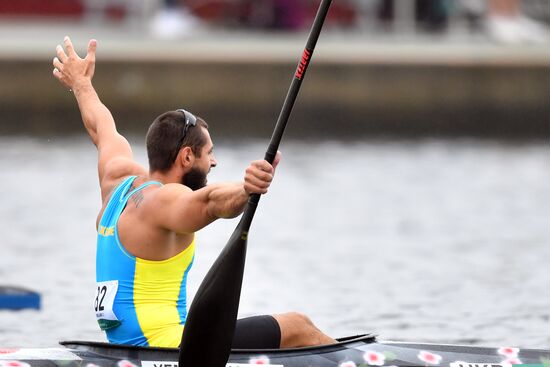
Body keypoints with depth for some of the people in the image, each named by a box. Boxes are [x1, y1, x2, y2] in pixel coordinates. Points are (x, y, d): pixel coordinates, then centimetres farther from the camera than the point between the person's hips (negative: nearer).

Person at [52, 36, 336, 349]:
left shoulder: (119, 180, 11)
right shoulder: (163, 200, -16)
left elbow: (102, 129, 31)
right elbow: (211, 201, -40)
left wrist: (81, 84, 49)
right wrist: (246, 190, -59)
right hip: (166, 348, -11)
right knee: (297, 328, -6)